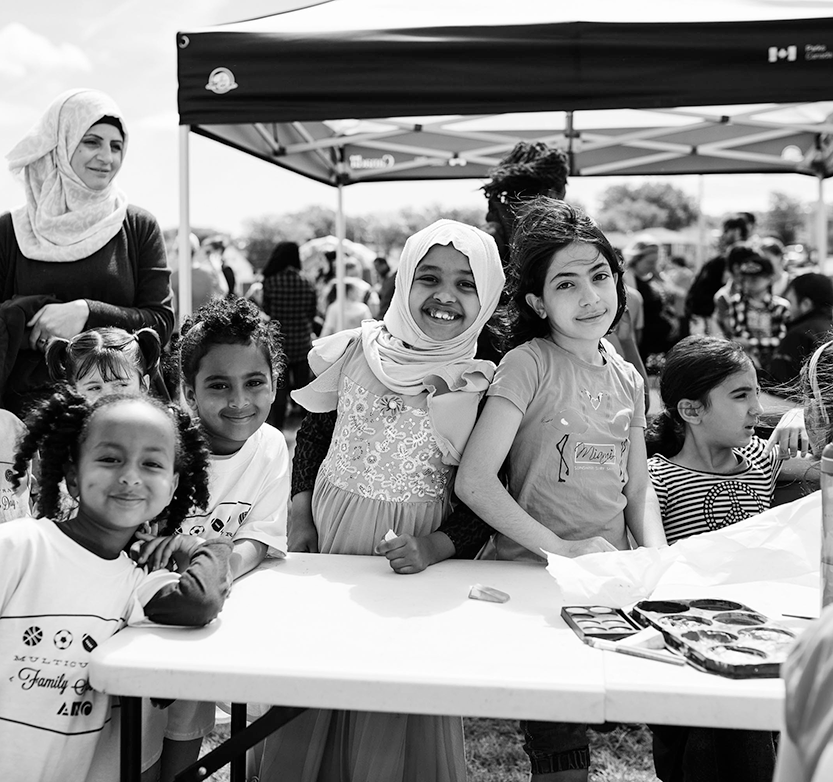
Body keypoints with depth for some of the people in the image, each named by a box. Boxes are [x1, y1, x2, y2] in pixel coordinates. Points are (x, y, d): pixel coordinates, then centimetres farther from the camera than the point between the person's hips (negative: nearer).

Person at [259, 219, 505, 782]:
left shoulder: (484, 386, -8)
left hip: (416, 552, -1)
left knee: (402, 717, 8)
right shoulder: (354, 351, -6)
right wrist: (299, 515, 2)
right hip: (332, 535, 2)